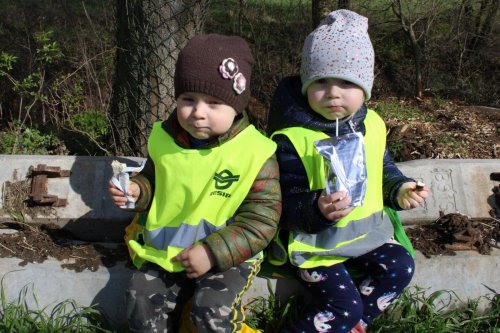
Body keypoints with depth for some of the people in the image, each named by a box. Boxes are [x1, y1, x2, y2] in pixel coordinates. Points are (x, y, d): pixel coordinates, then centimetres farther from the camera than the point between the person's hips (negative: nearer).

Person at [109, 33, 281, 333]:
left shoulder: (255, 154, -17)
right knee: (142, 299, -11)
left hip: (228, 255, -4)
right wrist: (136, 189, -7)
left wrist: (212, 252, -23)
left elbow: (262, 221, -17)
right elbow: (154, 181, 17)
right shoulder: (165, 139, -3)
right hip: (169, 249, 5)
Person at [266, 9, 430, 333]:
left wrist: (400, 189, -5)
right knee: (344, 306, -17)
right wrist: (316, 209, -38)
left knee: (400, 266, -10)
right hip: (314, 240, -6)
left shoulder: (371, 125, 1)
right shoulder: (292, 138, -18)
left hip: (365, 230, 7)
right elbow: (287, 204, -18)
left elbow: (383, 171, 16)